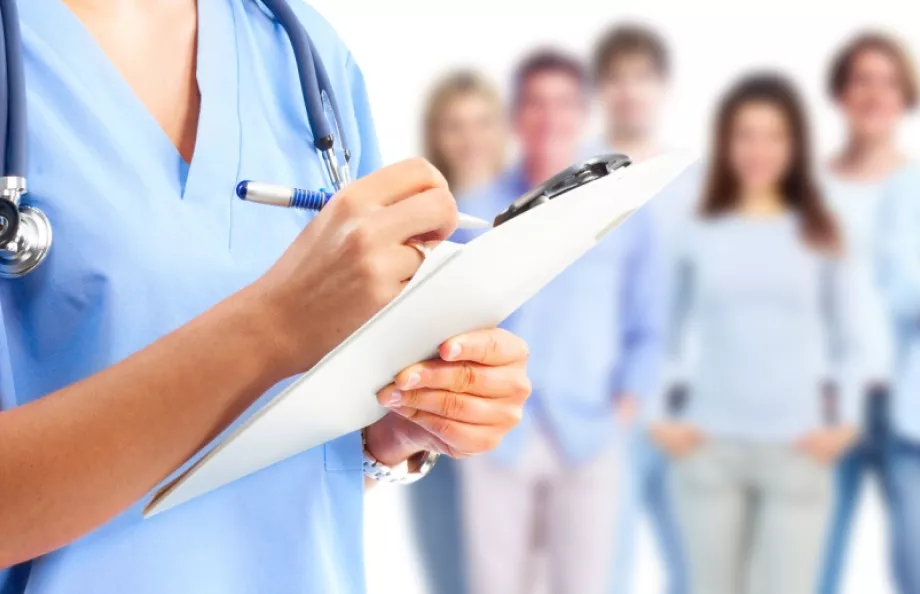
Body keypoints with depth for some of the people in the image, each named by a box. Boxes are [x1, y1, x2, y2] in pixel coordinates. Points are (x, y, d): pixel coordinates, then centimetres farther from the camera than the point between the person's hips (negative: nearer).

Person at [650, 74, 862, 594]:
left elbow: (846, 339, 10)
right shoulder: (698, 233, 4)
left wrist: (845, 418, -2)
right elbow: (664, 331, 10)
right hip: (708, 448, 1)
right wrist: (660, 415, 0)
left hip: (797, 450, 0)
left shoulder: (819, 236, 6)